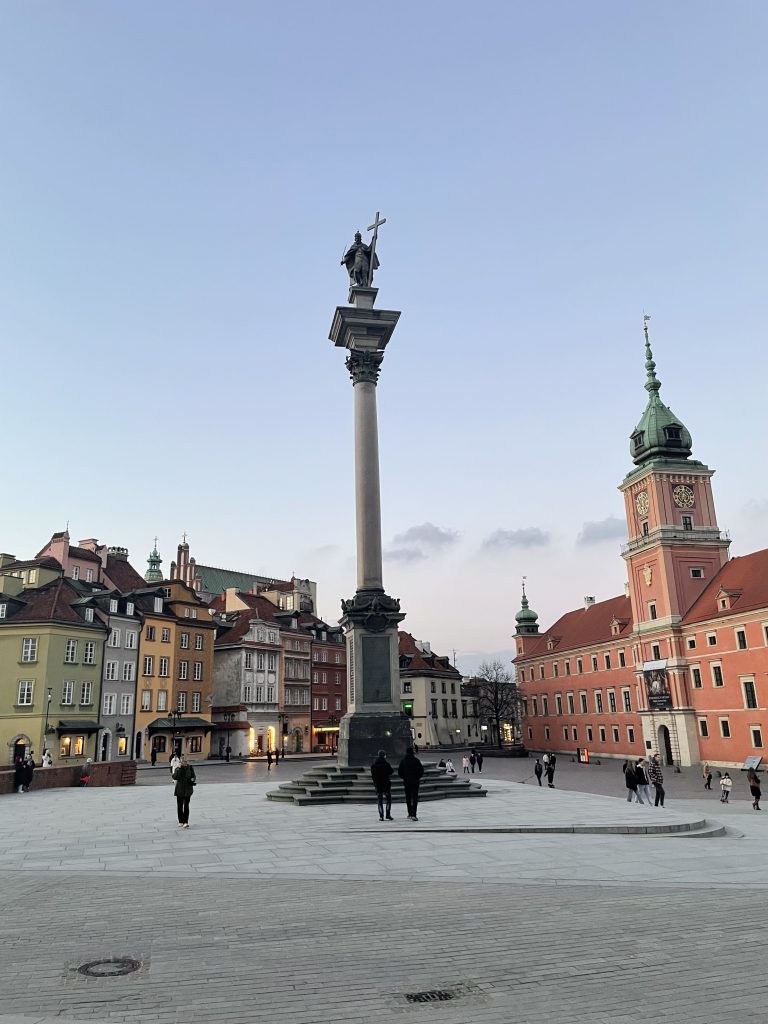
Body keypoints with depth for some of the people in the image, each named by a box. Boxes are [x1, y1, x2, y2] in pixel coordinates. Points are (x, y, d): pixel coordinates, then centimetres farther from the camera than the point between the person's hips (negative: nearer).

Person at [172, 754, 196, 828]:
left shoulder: (190, 768, 0)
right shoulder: (178, 769, -3)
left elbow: (193, 776, 9)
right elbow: (174, 777, -19)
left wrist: (193, 779, -13)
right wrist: (179, 768, -25)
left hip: (188, 790, -1)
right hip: (179, 790, 1)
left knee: (186, 806, -6)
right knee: (179, 806, 8)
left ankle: (186, 822, -7)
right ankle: (181, 822, 20)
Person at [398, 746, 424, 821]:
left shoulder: (403, 761, -2)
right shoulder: (416, 760, -9)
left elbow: (399, 770, -1)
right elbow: (421, 769, -8)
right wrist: (419, 777, 8)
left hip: (406, 781, 2)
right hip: (415, 781, -2)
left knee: (408, 798, 14)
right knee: (415, 798, 0)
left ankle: (410, 814, 20)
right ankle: (413, 815, -12)